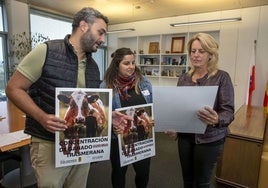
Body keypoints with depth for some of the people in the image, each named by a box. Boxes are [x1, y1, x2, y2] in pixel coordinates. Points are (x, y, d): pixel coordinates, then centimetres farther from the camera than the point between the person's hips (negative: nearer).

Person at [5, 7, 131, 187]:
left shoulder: (93, 66, 6)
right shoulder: (46, 51, -12)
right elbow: (14, 88, -9)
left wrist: (108, 115, -3)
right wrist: (42, 117, -23)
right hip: (50, 145, -5)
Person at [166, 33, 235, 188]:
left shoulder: (222, 77, -10)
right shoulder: (184, 78, 3)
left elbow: (229, 111, -14)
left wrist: (217, 120, -35)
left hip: (210, 139, -4)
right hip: (185, 136, 4)